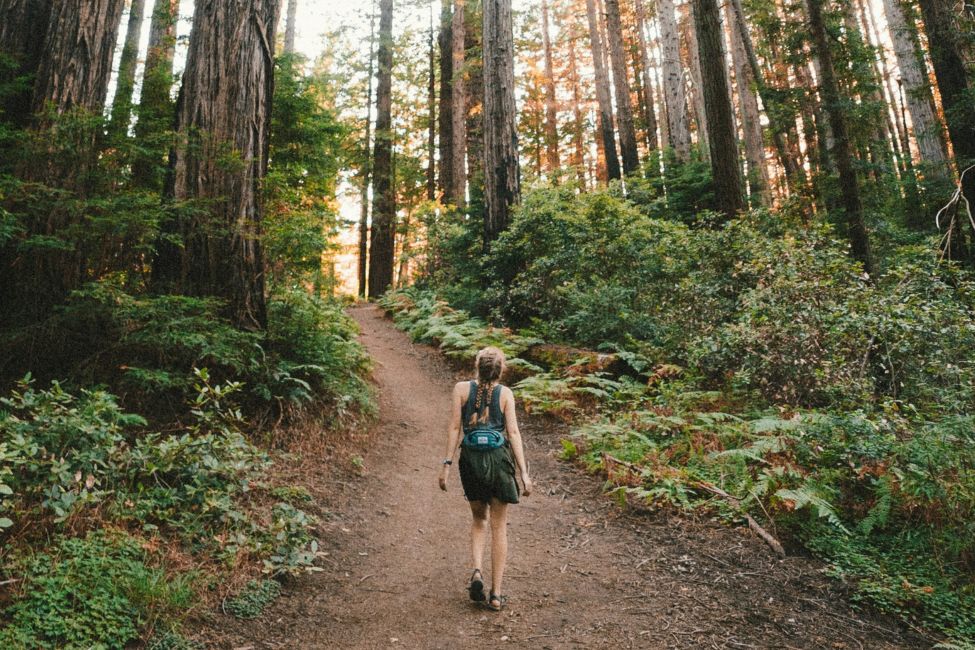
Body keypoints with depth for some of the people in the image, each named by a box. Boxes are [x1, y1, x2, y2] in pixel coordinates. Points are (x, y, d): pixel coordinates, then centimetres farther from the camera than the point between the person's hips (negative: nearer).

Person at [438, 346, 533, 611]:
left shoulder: (461, 388, 1)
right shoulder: (505, 393, -1)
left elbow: (454, 427, -3)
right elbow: (513, 433, -5)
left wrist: (446, 464, 1)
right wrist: (524, 472, -3)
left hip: (471, 460, 1)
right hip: (499, 459, -1)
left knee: (479, 519, 23)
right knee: (499, 527, 10)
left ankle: (477, 571, 3)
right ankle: (496, 594, 12)